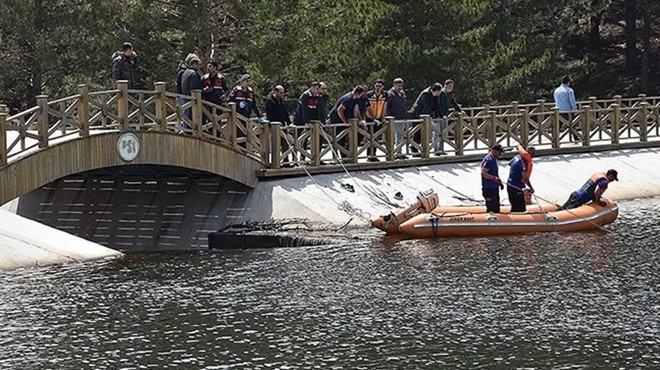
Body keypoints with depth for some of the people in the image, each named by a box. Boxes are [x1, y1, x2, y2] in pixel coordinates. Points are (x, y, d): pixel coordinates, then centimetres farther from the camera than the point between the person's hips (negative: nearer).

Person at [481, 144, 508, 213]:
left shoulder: (494, 159, 16)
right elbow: (483, 173, -23)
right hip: (489, 189, -10)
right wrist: (494, 178, -33)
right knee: (491, 209, -11)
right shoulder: (488, 160, -16)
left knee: (496, 209, 15)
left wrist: (500, 182, 16)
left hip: (494, 188, 10)